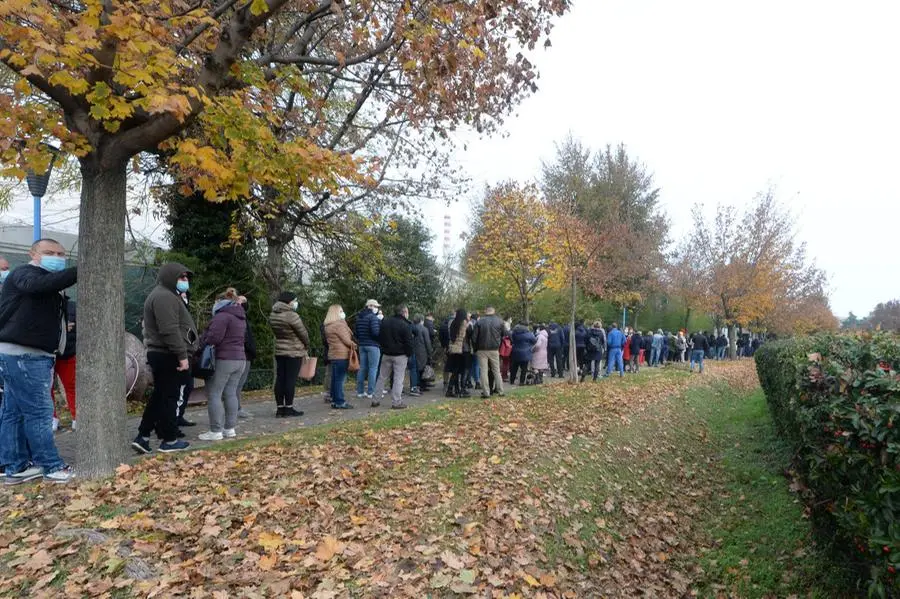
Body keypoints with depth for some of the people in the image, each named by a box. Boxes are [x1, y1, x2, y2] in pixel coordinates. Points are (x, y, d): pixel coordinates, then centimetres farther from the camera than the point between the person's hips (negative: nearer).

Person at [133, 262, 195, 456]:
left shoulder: (167, 295, 21)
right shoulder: (165, 296, -15)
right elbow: (170, 331, -24)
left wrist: (180, 355, 23)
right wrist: (182, 356, -23)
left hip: (161, 354, 11)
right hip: (168, 356, -11)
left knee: (159, 397, 15)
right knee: (169, 398, -2)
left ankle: (142, 437, 18)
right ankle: (169, 440, 7)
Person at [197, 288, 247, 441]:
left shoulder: (222, 315, -10)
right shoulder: (241, 318, 18)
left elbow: (213, 337, -18)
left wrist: (202, 344, 0)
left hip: (223, 359, -8)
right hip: (239, 359, 9)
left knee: (214, 395, -3)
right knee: (231, 394, 10)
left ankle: (216, 431, -3)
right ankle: (230, 429, 12)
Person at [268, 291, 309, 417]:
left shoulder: (273, 315, 7)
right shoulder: (292, 316, -17)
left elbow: (277, 332, 9)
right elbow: (303, 333, -11)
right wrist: (307, 348, 7)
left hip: (279, 351, 8)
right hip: (294, 352, -7)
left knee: (280, 379, 9)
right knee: (291, 380, -2)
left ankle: (280, 408, 13)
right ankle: (288, 409, 3)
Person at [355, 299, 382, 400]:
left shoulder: (359, 317, 14)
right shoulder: (373, 317, -12)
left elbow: (356, 332, 17)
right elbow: (375, 332, -21)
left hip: (362, 345, 8)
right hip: (372, 345, -8)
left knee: (362, 368, 11)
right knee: (373, 368, -3)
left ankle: (360, 391, 15)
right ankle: (370, 392, -3)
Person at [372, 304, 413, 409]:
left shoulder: (384, 322, 7)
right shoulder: (404, 325, -13)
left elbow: (379, 338, 12)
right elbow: (409, 342, -13)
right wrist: (409, 354, 0)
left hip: (386, 354, 6)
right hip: (400, 355, -5)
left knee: (382, 378, 13)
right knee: (398, 379, 0)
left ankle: (375, 400, 15)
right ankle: (396, 402, 0)